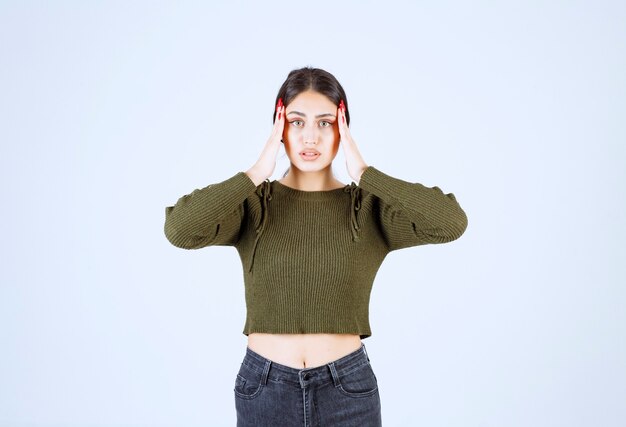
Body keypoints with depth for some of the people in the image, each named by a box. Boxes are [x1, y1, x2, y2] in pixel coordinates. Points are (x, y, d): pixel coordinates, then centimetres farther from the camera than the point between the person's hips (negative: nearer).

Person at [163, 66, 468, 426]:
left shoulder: (371, 207, -4)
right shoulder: (252, 203, -4)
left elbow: (452, 222, -21)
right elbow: (179, 230, -22)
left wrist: (365, 174, -16)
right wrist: (256, 174, -17)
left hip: (347, 389, 0)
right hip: (265, 389, 0)